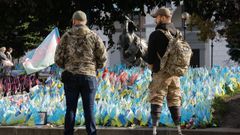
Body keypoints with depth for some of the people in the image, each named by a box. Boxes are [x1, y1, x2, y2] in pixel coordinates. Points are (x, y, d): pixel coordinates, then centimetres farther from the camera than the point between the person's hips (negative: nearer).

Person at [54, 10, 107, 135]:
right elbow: (103, 57, 0)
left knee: (70, 109, 5)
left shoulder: (66, 36, 0)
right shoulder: (93, 36, 0)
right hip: (89, 76, 0)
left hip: (70, 77, 0)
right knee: (89, 109, 3)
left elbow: (58, 59, -1)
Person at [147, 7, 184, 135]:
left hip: (161, 72, -5)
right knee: (174, 101, 11)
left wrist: (153, 68, 9)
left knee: (156, 100, -3)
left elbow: (150, 57, -8)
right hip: (175, 72, 5)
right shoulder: (178, 34, 7)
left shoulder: (156, 34, -10)